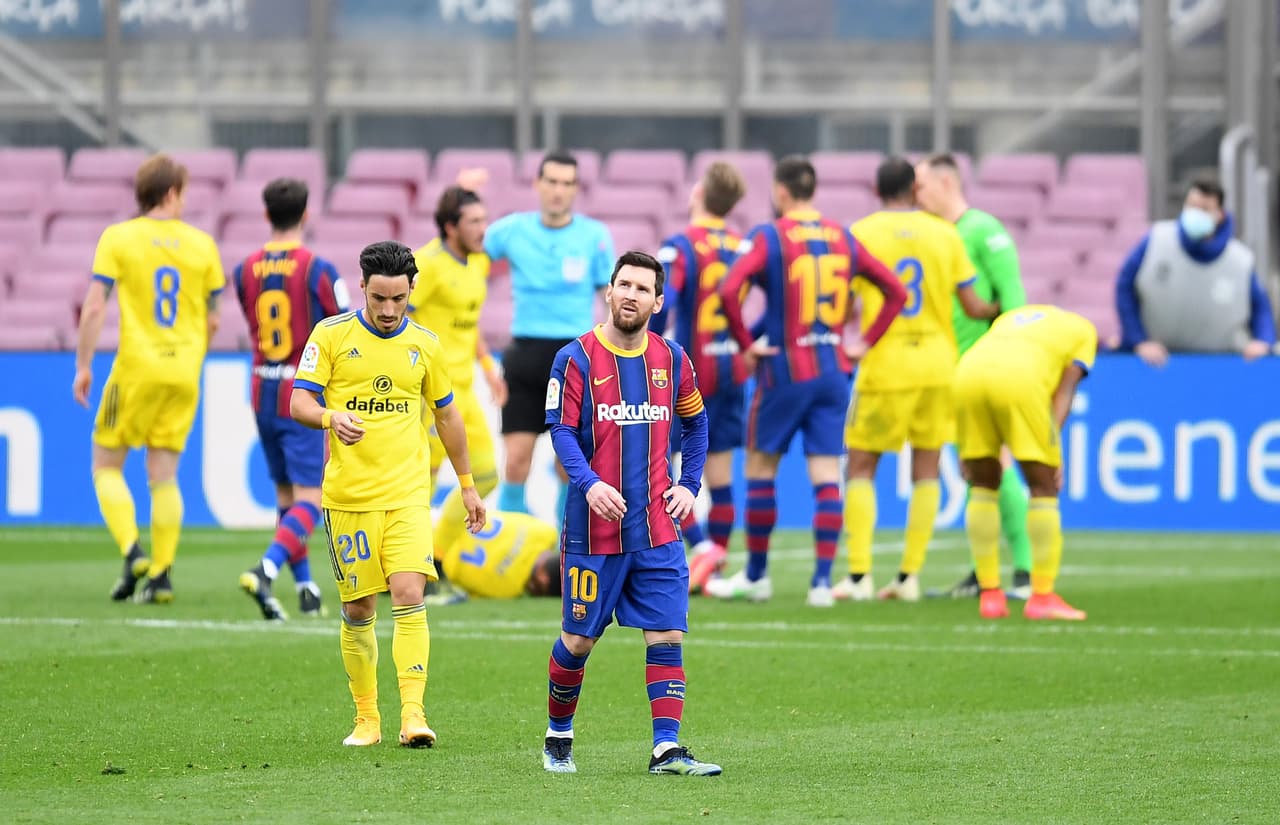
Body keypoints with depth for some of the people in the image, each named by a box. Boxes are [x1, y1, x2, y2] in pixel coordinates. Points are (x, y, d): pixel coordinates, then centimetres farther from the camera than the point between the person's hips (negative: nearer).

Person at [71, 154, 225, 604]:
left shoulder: (118, 238, -4)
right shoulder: (201, 244, 5)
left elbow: (94, 306, -11)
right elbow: (212, 320, 10)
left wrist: (83, 365, -4)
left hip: (136, 368, -3)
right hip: (184, 373, 3)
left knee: (107, 464, 9)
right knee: (164, 475, 8)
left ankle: (131, 551, -10)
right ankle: (162, 574, 1)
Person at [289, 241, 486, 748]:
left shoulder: (424, 344, 8)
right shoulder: (331, 335, 0)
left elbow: (447, 414, 19)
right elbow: (299, 402, -3)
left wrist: (467, 485, 23)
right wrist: (331, 418, -26)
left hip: (408, 496, 1)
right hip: (347, 497, -1)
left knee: (409, 596, -15)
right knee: (358, 611, 4)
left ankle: (412, 715, -18)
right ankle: (366, 718, 16)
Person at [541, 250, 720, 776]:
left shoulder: (671, 359, 8)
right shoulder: (577, 359, -5)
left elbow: (694, 423, 22)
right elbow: (561, 431, -10)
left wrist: (690, 485, 11)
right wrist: (589, 483, -25)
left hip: (657, 528, 3)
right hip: (594, 528, -3)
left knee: (667, 634, -6)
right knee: (579, 639, 6)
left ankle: (667, 749, -7)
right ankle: (558, 735, 26)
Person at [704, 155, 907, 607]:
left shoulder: (770, 237, -7)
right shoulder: (843, 239, 7)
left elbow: (729, 291, -21)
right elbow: (896, 292, 10)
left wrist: (745, 344, -10)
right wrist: (866, 341, 10)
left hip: (785, 370, -4)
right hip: (833, 371, 4)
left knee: (760, 470, 10)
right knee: (826, 477, 2)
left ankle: (756, 575, 17)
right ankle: (822, 581, -4)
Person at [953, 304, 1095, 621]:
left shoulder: (1012, 317, 40)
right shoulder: (1084, 331, 28)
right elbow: (1065, 390, 11)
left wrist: (968, 450, 23)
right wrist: (1054, 449, 3)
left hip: (968, 371, 5)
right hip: (1020, 379, -4)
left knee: (983, 485, 18)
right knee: (1043, 487, 8)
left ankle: (990, 595, 16)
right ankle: (1042, 596, 8)